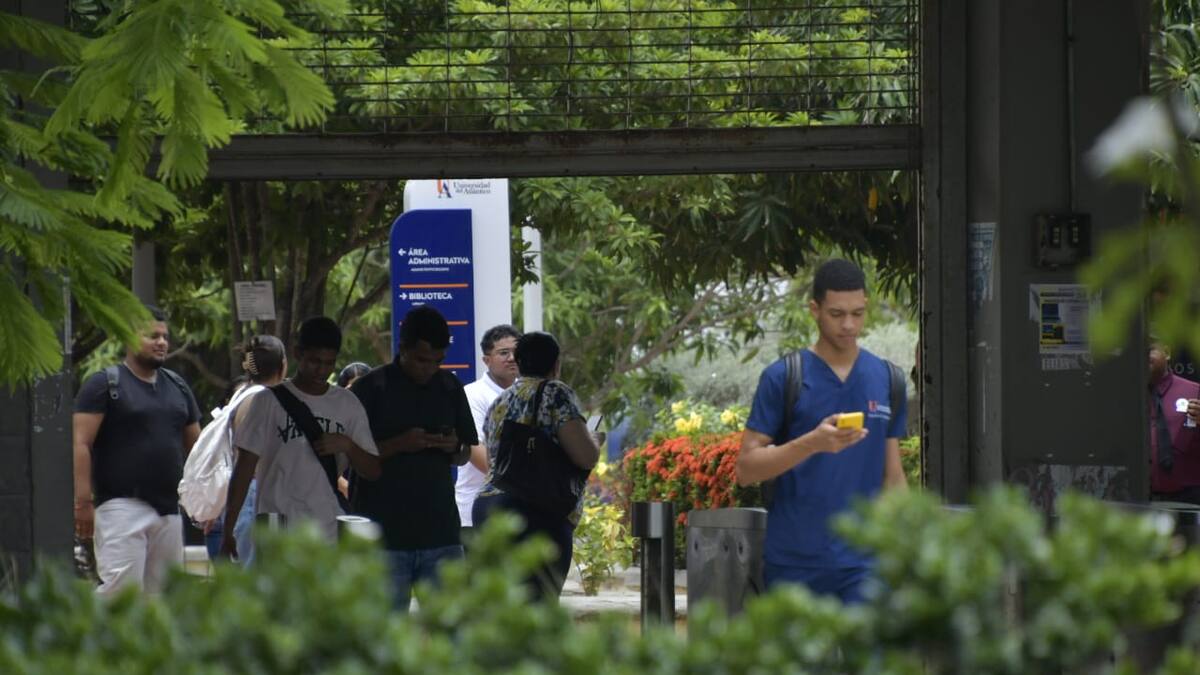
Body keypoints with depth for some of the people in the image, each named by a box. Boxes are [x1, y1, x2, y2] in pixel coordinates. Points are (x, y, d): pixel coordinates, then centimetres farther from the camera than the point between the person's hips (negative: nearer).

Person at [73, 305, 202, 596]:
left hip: (169, 507, 7)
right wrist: (83, 502, -17)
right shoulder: (105, 384, -2)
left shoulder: (177, 386, 18)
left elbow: (194, 445, 22)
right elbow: (82, 444, -8)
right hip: (122, 504, -7)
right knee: (121, 590, -17)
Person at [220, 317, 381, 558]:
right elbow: (245, 468, -1)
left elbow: (373, 470, 11)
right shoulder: (268, 402, 0)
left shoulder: (348, 405, 10)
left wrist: (347, 445, -10)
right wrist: (228, 532, -5)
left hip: (329, 537, 4)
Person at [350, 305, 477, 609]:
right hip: (384, 534, -4)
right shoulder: (371, 388, -2)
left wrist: (454, 449, -4)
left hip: (440, 530, 4)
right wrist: (398, 445, -16)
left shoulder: (449, 388, 11)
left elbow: (465, 455, 20)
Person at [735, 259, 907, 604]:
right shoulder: (782, 378, 0)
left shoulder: (887, 380, 11)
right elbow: (746, 468, -4)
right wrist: (813, 442, -19)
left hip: (862, 562, 1)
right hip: (793, 562, -1)